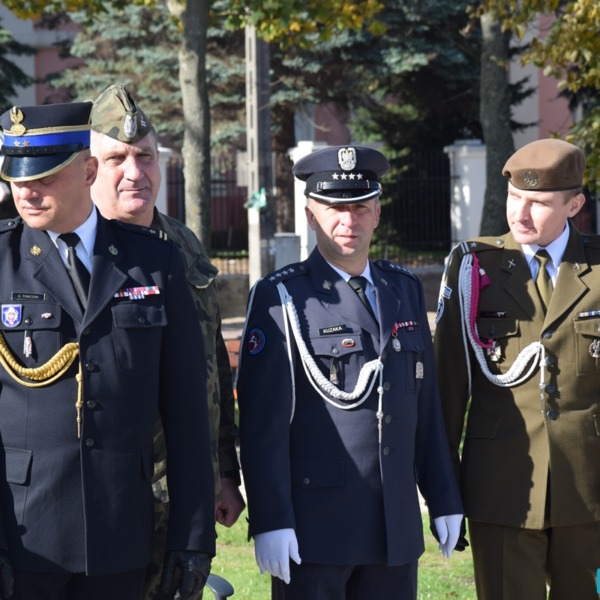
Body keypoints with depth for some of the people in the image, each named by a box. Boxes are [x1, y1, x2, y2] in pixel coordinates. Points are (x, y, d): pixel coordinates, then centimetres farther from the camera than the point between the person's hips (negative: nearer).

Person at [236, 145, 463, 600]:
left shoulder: (406, 290, 12)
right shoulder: (279, 298, -5)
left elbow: (427, 405, 14)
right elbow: (262, 422, -9)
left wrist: (445, 500, 11)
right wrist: (270, 522, -15)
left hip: (398, 525, 5)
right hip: (313, 526, -5)